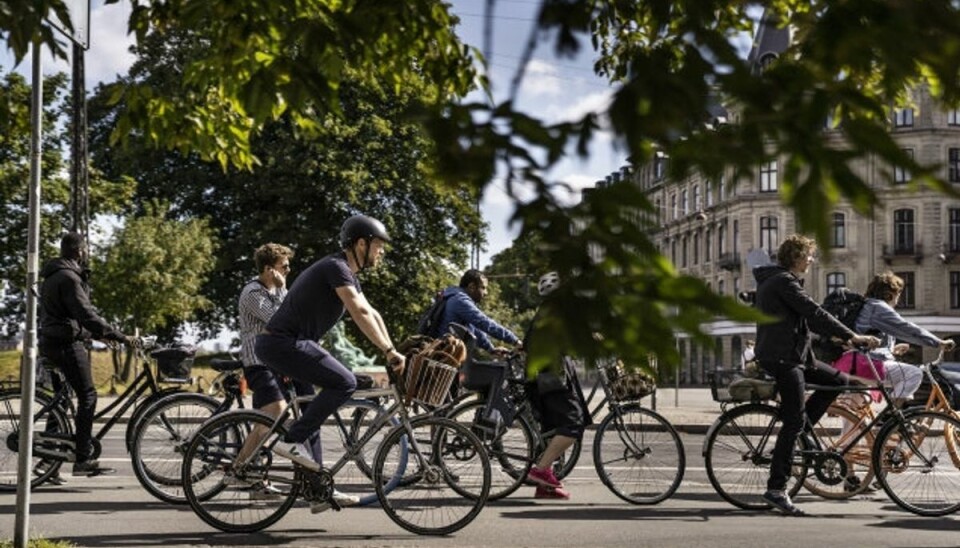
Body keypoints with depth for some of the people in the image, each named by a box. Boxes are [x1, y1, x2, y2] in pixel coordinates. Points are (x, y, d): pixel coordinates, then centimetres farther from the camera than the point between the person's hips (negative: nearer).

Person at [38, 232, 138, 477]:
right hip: (67, 344, -10)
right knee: (87, 397, -8)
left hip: (51, 343, 10)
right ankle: (84, 459, -10)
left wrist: (96, 335, 24)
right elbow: (86, 315, -24)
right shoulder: (69, 277, -16)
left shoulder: (51, 277, 17)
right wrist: (120, 337, -25)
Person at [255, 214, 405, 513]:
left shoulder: (347, 273, 18)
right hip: (281, 343, -10)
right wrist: (390, 351, -23)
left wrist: (392, 351, 11)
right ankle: (292, 441, -13)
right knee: (344, 382, -18)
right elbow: (360, 313, -23)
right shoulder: (336, 267, -14)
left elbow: (372, 314, 19)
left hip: (289, 344, 10)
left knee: (312, 415, 12)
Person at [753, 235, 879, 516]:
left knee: (840, 380, 13)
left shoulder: (778, 280, 19)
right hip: (782, 358, -10)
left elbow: (807, 318, 23)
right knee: (794, 422, -10)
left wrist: (842, 336, 17)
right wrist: (851, 336, -19)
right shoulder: (783, 282, -14)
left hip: (795, 355, 10)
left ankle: (795, 434, 11)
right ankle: (776, 489, -8)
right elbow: (815, 313, -21)